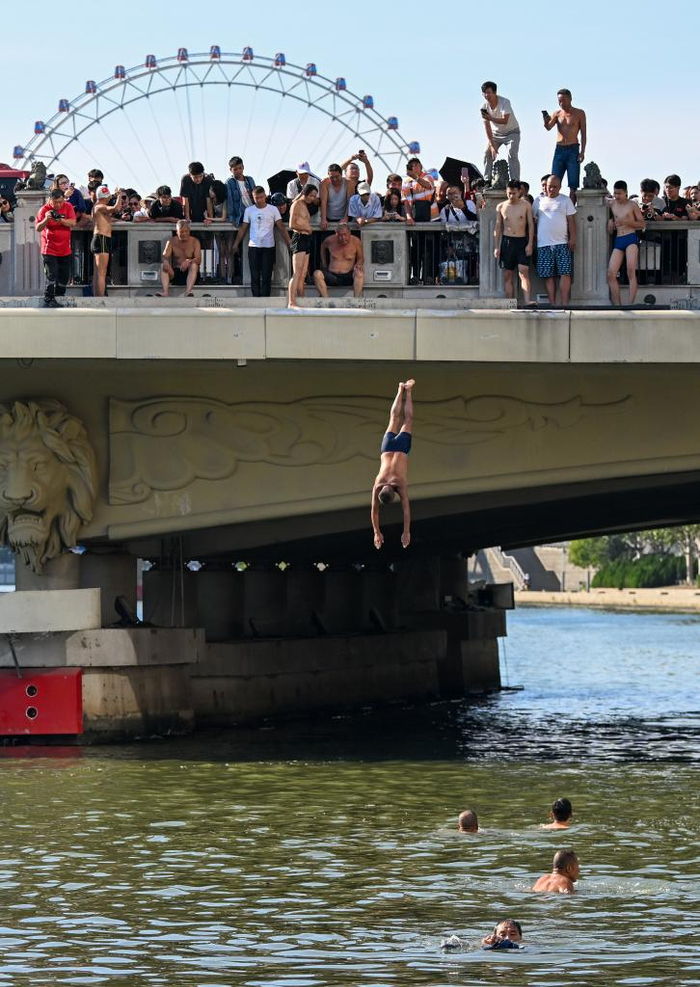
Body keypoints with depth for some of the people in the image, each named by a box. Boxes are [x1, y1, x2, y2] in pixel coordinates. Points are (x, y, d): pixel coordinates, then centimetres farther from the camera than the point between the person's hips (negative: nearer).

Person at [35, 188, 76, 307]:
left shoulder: (68, 207, 0)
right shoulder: (44, 209, -9)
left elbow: (73, 223, -12)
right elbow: (38, 229, -13)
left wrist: (60, 220, -29)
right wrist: (46, 219, -32)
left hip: (65, 250, 4)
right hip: (49, 250, -4)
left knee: (64, 276, 10)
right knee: (51, 275, -13)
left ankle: (59, 296, 27)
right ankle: (49, 301, -11)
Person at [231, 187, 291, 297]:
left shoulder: (273, 209, 1)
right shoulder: (249, 210, 7)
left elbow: (281, 227, -1)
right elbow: (243, 228, 13)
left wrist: (289, 243, -8)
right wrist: (236, 244, 9)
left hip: (268, 247, -2)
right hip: (253, 247, 2)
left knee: (266, 277, -2)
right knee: (255, 276, 2)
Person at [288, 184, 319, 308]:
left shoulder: (305, 206, 21)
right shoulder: (297, 204, -5)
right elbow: (292, 224, -12)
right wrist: (306, 228, -2)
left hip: (306, 239, 10)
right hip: (299, 238, -10)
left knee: (303, 275, 7)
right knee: (297, 273, -15)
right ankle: (292, 303, -21)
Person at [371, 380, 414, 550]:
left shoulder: (401, 485, -34)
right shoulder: (377, 486, -29)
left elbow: (406, 510, -33)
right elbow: (374, 511, -22)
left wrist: (406, 532, -33)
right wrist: (376, 532, -22)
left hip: (401, 447, -2)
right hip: (388, 447, 2)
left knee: (407, 419, 23)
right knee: (394, 418, 26)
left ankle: (407, 391, 38)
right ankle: (401, 391, 47)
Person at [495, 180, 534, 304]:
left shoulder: (526, 205, 2)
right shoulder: (501, 207, 7)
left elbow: (531, 224, 2)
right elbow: (498, 227, 10)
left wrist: (530, 244, -5)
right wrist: (496, 247, 5)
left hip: (522, 241, -2)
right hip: (507, 241, 2)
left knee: (524, 271, -14)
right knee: (507, 274, 2)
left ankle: (527, 301, -24)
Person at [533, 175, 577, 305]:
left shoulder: (565, 200, 9)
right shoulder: (539, 201, 12)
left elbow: (571, 220, 6)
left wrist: (572, 238, -3)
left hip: (562, 243, -1)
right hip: (544, 245, 1)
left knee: (565, 273, -10)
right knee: (549, 275, 0)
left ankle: (565, 303, -12)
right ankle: (552, 304, 2)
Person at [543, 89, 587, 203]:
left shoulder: (579, 113, 2)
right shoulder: (557, 114, 9)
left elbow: (583, 133, 1)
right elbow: (549, 127, -6)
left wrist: (582, 151, -8)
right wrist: (546, 122, -29)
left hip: (573, 150, -3)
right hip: (559, 150, 3)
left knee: (573, 185, -4)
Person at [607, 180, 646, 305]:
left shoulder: (632, 205, 2)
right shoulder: (612, 205, 14)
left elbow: (641, 224, 1)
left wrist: (627, 222, -13)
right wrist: (610, 222, 10)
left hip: (631, 238, -5)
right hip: (618, 240, 5)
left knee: (631, 271, -19)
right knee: (611, 274, -7)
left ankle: (631, 304, -21)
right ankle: (617, 306, -5)